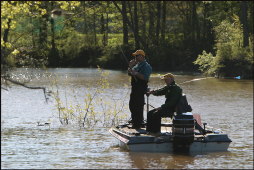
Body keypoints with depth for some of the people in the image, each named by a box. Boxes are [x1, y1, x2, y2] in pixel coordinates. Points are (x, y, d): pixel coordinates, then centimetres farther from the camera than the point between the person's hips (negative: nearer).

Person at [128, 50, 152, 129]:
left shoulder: (146, 66, -11)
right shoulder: (137, 65, 18)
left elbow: (145, 77, -22)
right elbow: (129, 74, 20)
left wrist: (135, 73, -24)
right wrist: (130, 67, 3)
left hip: (141, 89, -10)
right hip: (134, 88, 10)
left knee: (138, 106, -9)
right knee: (131, 104, 17)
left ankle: (138, 124, -5)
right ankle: (134, 120, 31)